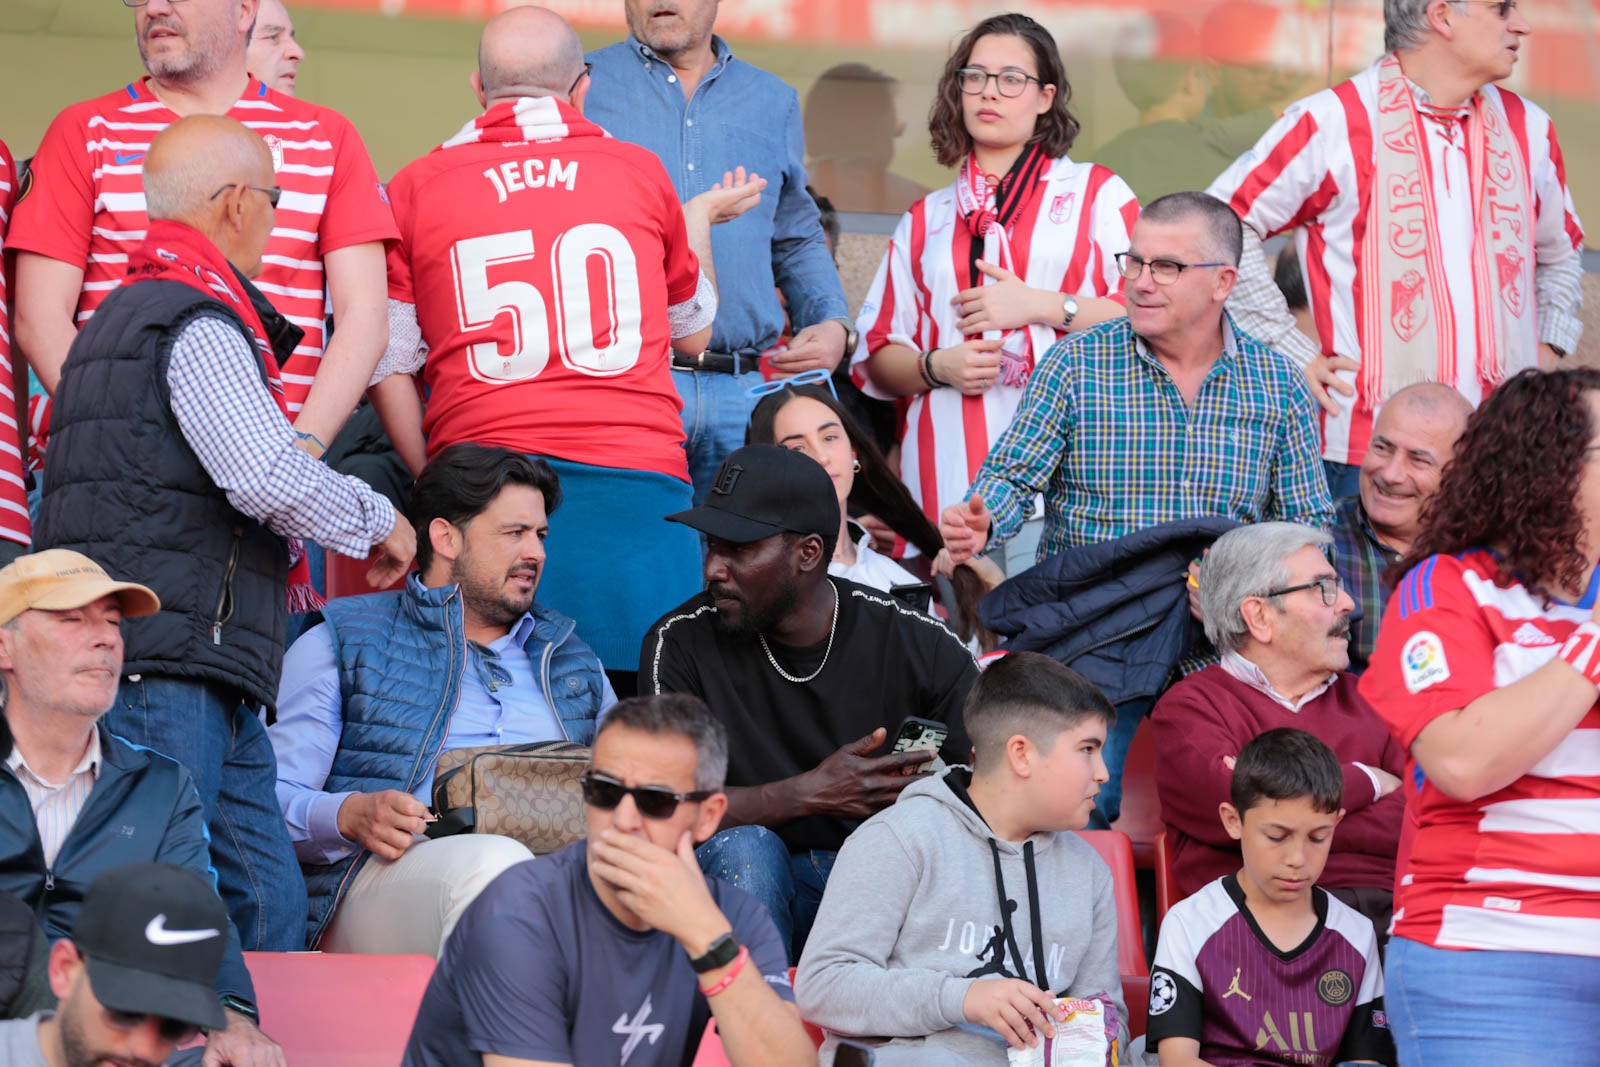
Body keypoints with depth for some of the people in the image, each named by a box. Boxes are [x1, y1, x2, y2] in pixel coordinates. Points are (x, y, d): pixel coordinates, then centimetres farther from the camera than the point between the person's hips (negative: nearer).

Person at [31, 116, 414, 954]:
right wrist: (380, 521, -1)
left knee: (267, 905, 6)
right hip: (170, 670, -10)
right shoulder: (197, 325, -9)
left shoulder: (122, 317, 25)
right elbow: (271, 477, -18)